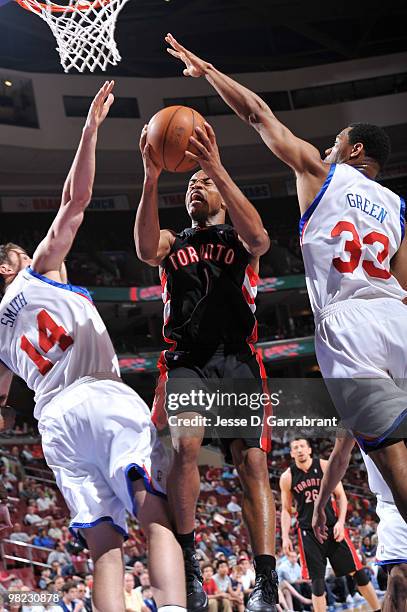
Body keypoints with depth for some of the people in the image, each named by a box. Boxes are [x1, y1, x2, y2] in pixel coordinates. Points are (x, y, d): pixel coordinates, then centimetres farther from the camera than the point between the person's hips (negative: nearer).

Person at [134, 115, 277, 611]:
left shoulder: (238, 239, 15)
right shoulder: (172, 242, 20)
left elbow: (258, 238, -12)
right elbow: (145, 249, -6)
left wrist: (217, 168, -20)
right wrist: (152, 178, -19)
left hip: (238, 361, 0)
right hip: (185, 361, 1)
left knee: (252, 462, -12)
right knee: (184, 445, -25)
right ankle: (186, 561, -16)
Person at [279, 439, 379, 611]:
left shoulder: (325, 466, -2)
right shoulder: (287, 477, 0)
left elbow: (341, 496, 2)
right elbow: (286, 510, 7)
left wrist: (341, 522, -11)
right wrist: (285, 537, -3)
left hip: (332, 527, 0)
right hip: (308, 532, 0)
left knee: (357, 571, 1)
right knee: (317, 581, -2)